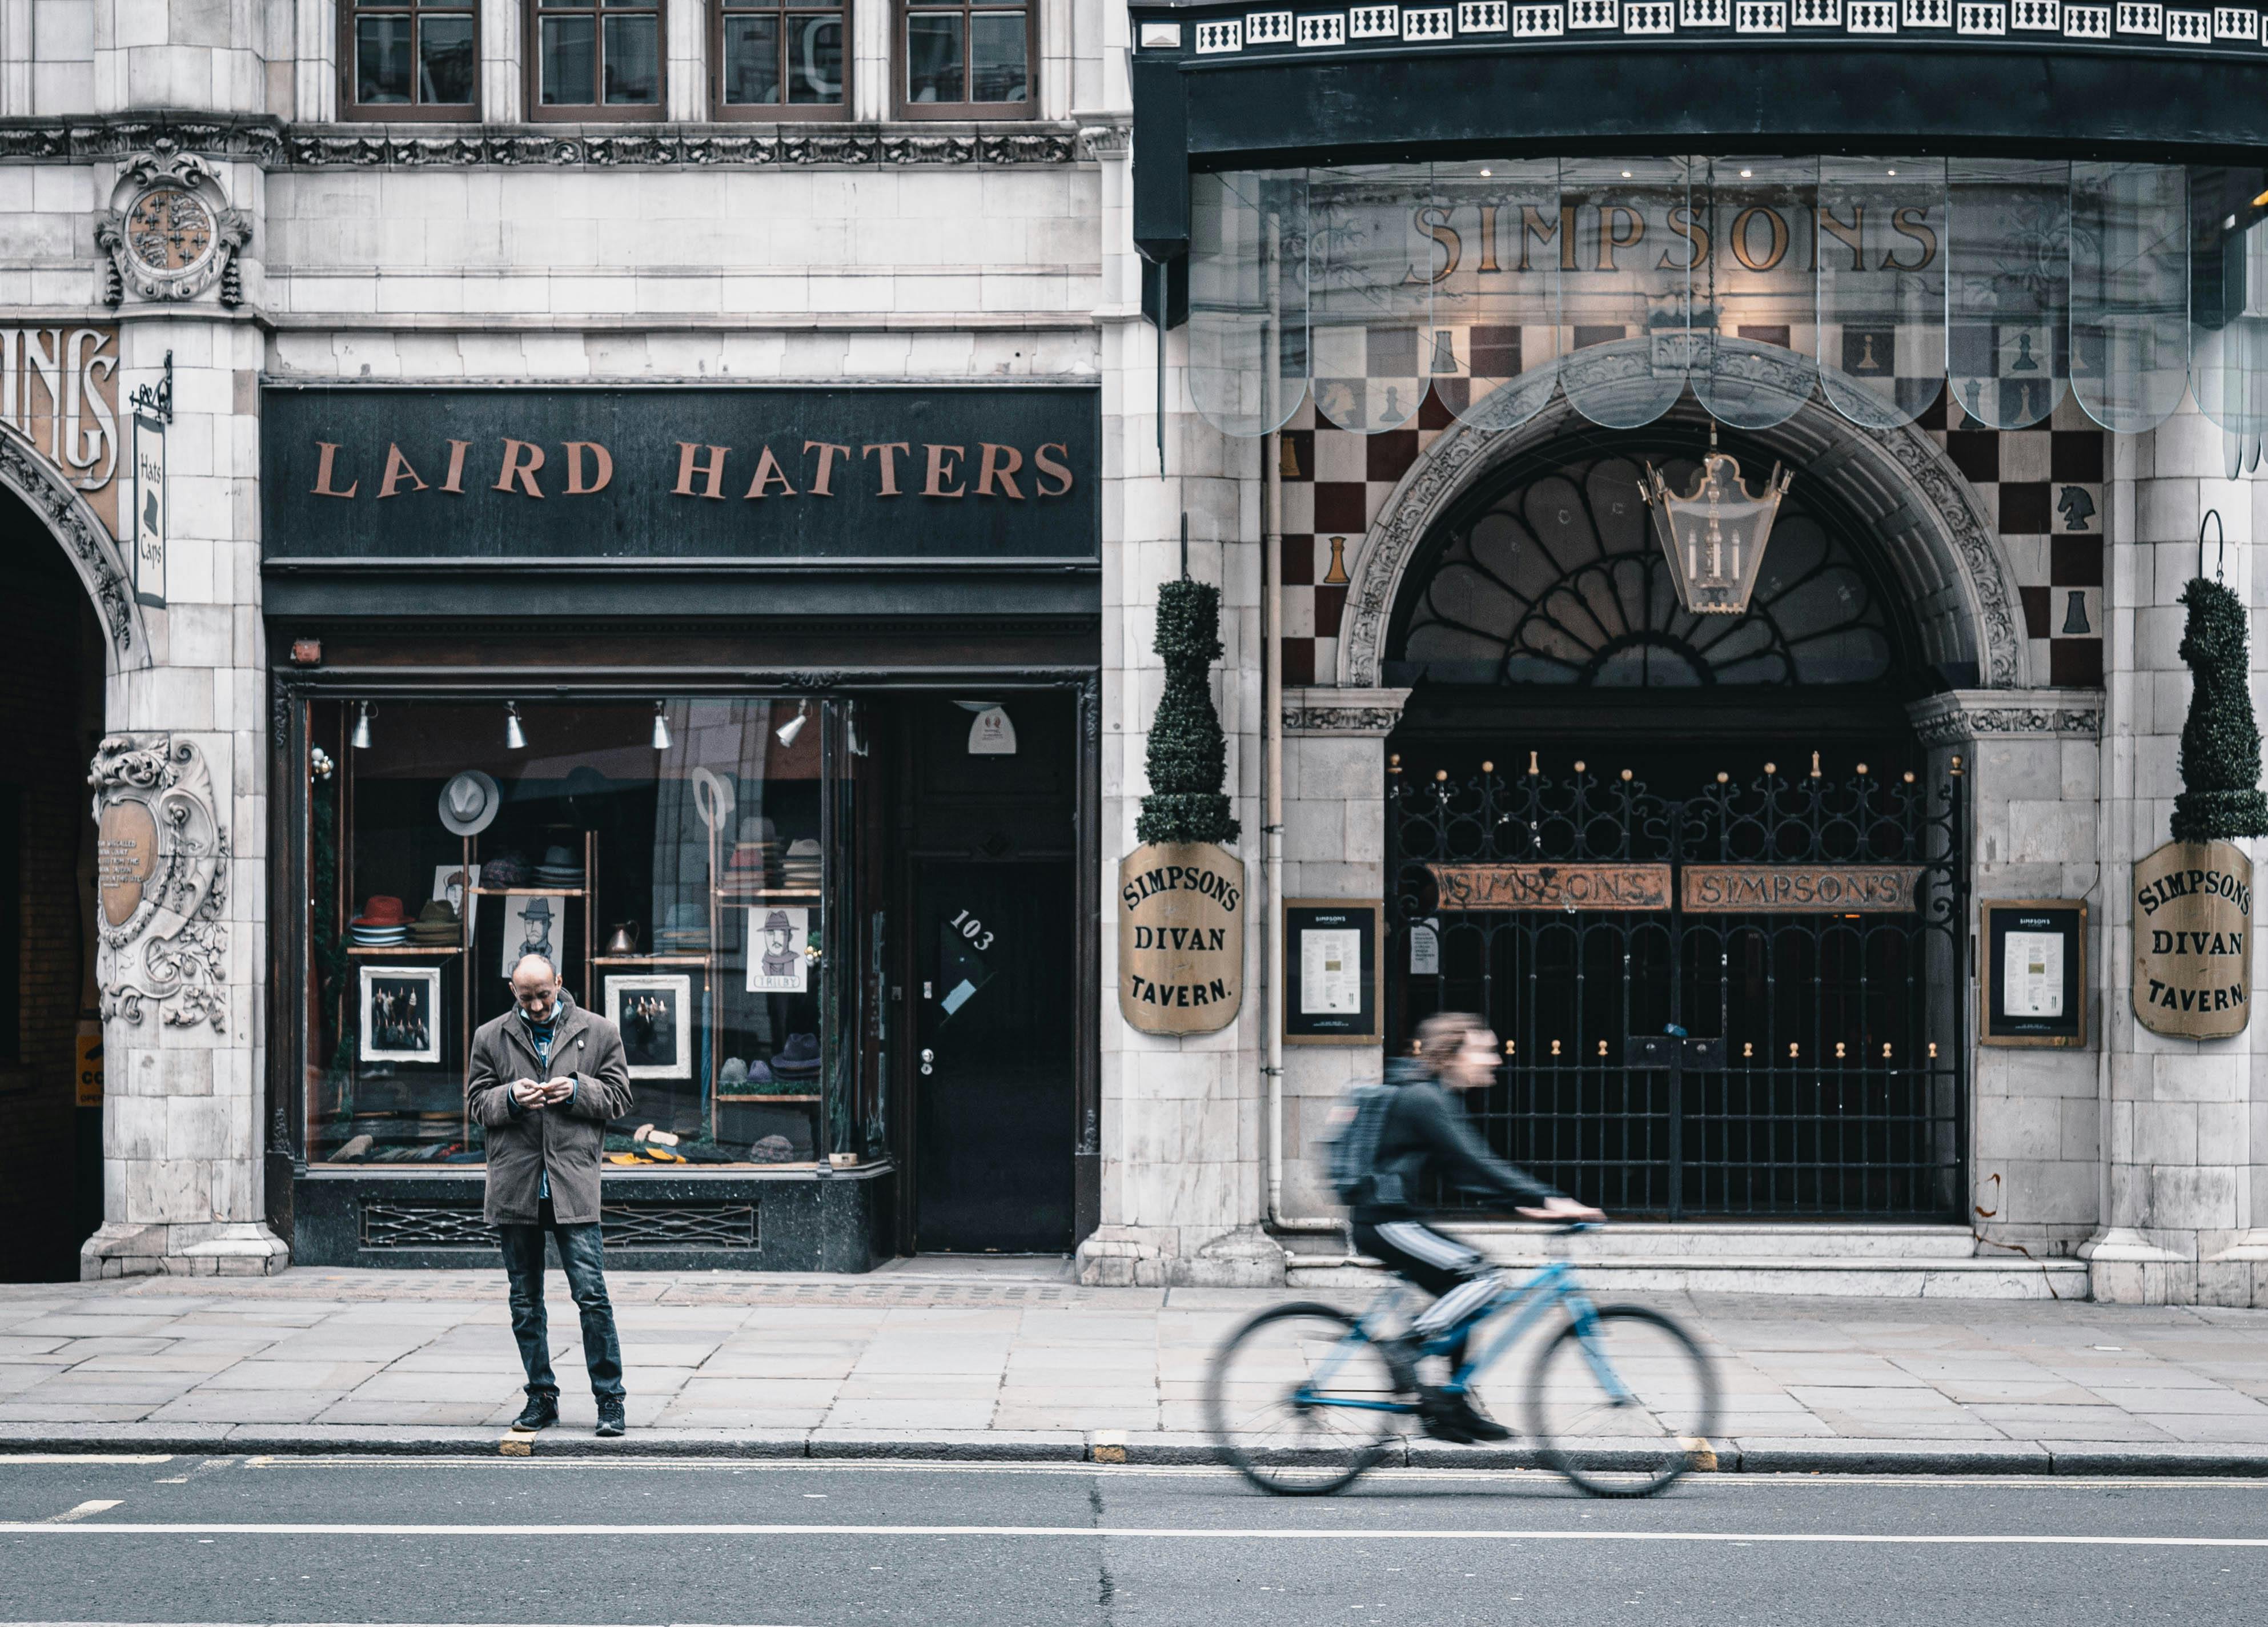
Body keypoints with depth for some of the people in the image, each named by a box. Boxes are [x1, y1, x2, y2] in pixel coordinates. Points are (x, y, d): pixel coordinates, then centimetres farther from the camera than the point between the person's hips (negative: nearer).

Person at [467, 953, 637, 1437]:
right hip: (514, 1187, 2)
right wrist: (510, 1098, -10)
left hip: (573, 1185, -2)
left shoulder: (599, 1032, 6)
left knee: (592, 1295, -8)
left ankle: (610, 1401, -2)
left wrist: (578, 1091, -11)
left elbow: (619, 1096, 8)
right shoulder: (491, 1037, 10)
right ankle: (541, 1398, 17)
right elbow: (476, 1101, 11)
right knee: (525, 1302, 8)